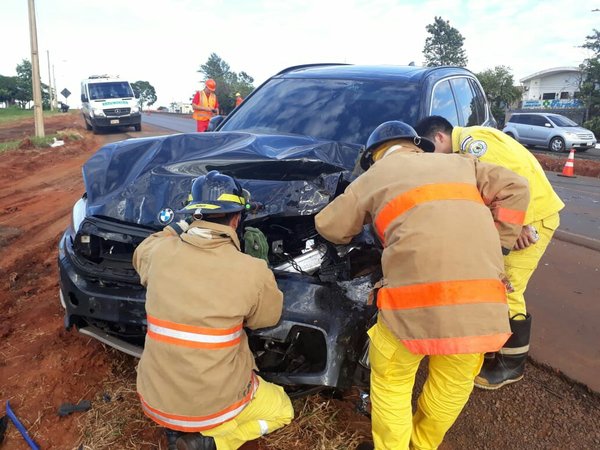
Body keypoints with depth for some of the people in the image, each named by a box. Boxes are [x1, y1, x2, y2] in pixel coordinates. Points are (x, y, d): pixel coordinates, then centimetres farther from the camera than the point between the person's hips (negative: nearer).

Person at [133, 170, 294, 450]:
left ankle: (176, 427, 17)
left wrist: (178, 228, 15)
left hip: (154, 400, 5)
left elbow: (139, 254, 16)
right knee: (281, 410, 24)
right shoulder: (251, 271, -21)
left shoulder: (158, 253, -11)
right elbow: (267, 318, 1)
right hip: (214, 404, -4)